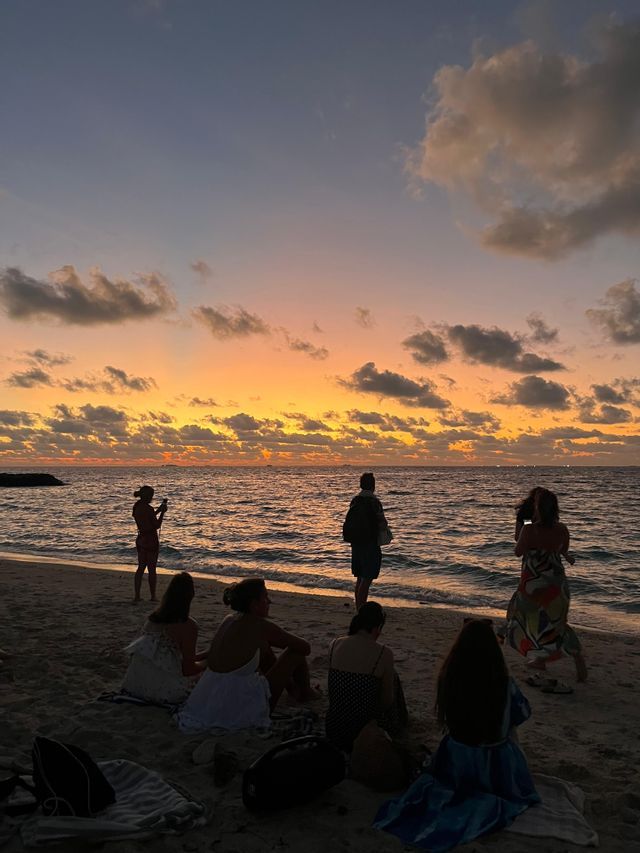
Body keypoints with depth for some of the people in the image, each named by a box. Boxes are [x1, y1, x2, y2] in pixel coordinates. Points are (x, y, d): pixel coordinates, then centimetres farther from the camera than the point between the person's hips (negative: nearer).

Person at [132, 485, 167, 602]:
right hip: (151, 540, -8)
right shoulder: (148, 508, -19)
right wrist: (162, 512, -7)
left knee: (141, 567, 13)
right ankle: (153, 596, 9)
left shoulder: (136, 508, 6)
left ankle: (136, 595, 14)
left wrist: (159, 509, 20)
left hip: (140, 539, 8)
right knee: (152, 569, 1)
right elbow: (157, 526, -16)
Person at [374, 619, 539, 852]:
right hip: (494, 763, -2)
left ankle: (439, 795, 8)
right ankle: (488, 805, 9)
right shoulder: (504, 684, -26)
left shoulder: (447, 677, -18)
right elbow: (523, 714, -4)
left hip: (455, 762, 2)